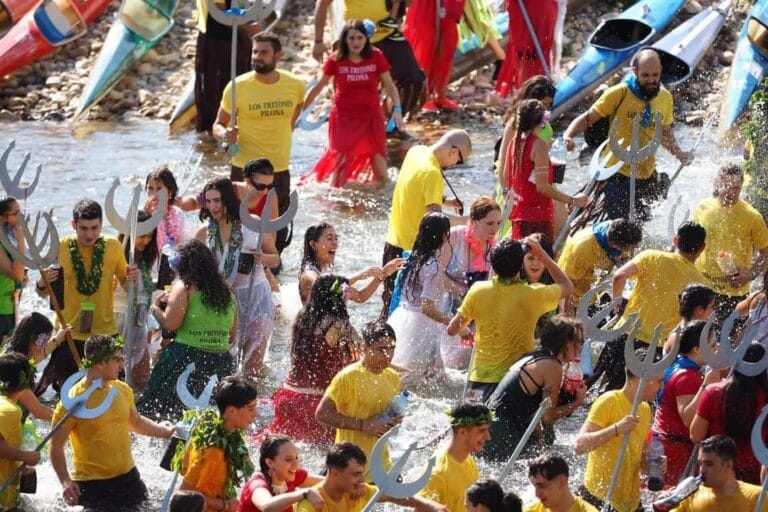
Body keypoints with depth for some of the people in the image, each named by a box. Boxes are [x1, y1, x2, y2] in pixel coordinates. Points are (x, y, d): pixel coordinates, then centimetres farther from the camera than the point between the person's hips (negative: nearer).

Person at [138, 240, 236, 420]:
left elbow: (170, 323, -13)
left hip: (187, 356, -6)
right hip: (221, 361, 6)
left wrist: (155, 308, 5)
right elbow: (232, 336, 19)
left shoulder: (184, 287, -3)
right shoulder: (226, 292, 15)